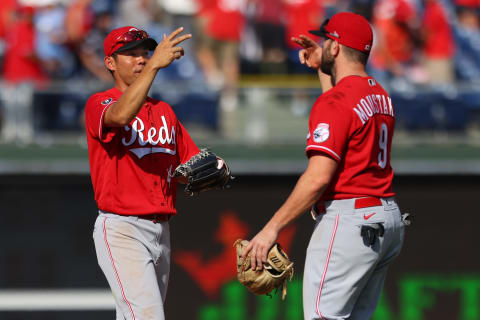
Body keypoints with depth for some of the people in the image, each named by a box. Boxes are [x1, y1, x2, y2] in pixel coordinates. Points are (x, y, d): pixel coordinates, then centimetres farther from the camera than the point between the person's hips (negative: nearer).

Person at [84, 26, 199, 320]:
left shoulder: (164, 111, 19)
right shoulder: (99, 104, -4)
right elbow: (121, 116, -29)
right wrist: (155, 65, -35)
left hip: (161, 230, 7)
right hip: (121, 229, -7)